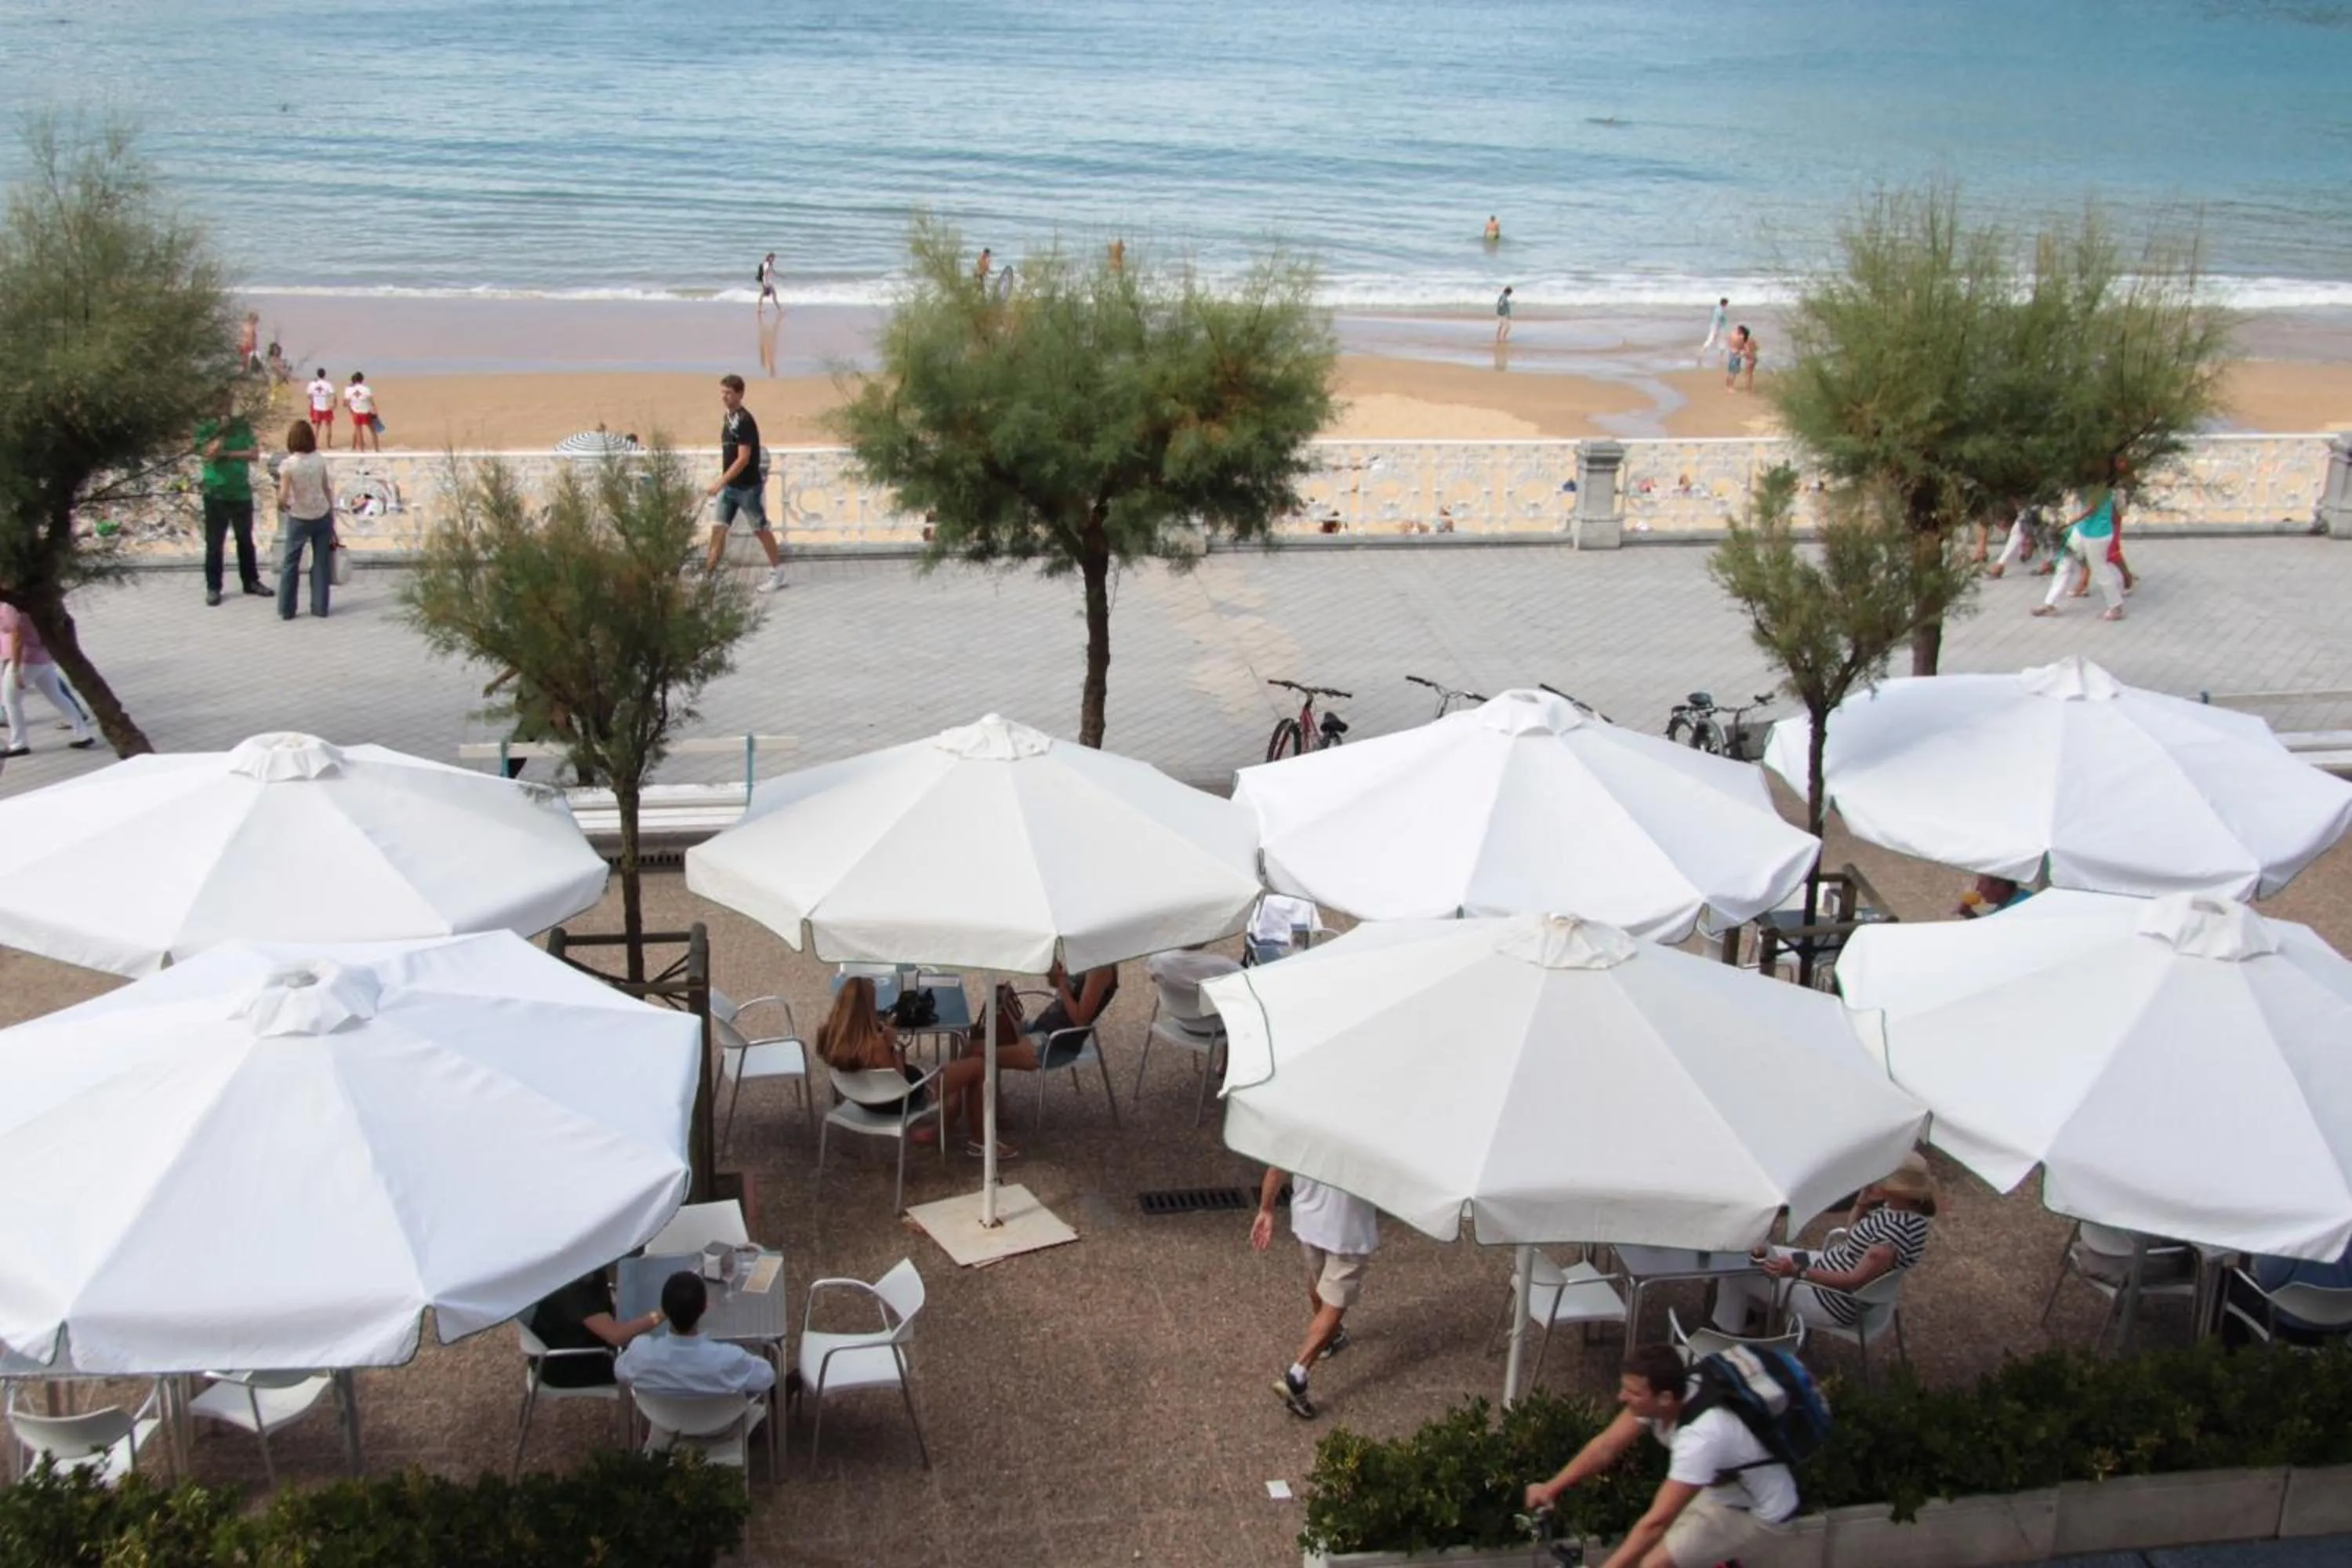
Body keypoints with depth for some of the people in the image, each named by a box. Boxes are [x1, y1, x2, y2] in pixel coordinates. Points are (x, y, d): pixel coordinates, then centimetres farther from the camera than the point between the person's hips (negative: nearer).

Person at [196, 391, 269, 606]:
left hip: (242, 492, 3)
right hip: (216, 494, -3)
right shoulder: (206, 428, -6)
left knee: (246, 540, 12)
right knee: (214, 543, 1)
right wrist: (222, 431, -20)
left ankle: (251, 581, 24)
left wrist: (228, 454, -14)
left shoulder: (242, 426, 2)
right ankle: (213, 587, 7)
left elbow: (255, 453, -5)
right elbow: (210, 454, -20)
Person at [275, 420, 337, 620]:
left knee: (290, 563, 10)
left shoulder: (288, 464, -17)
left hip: (299, 519, -3)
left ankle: (286, 610, 12)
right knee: (321, 562, 11)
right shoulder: (319, 460, -6)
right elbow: (327, 489, 1)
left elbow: (283, 497, -21)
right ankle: (320, 607, 13)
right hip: (322, 516, 3)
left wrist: (282, 505, 2)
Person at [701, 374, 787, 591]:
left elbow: (743, 458, -22)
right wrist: (723, 481, 17)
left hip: (748, 486, -8)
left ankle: (777, 572, 16)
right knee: (718, 528, 3)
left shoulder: (745, 421, -18)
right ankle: (709, 573, 4)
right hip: (730, 486, 8)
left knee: (761, 529, 4)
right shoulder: (728, 417, 8)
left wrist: (720, 481, -23)